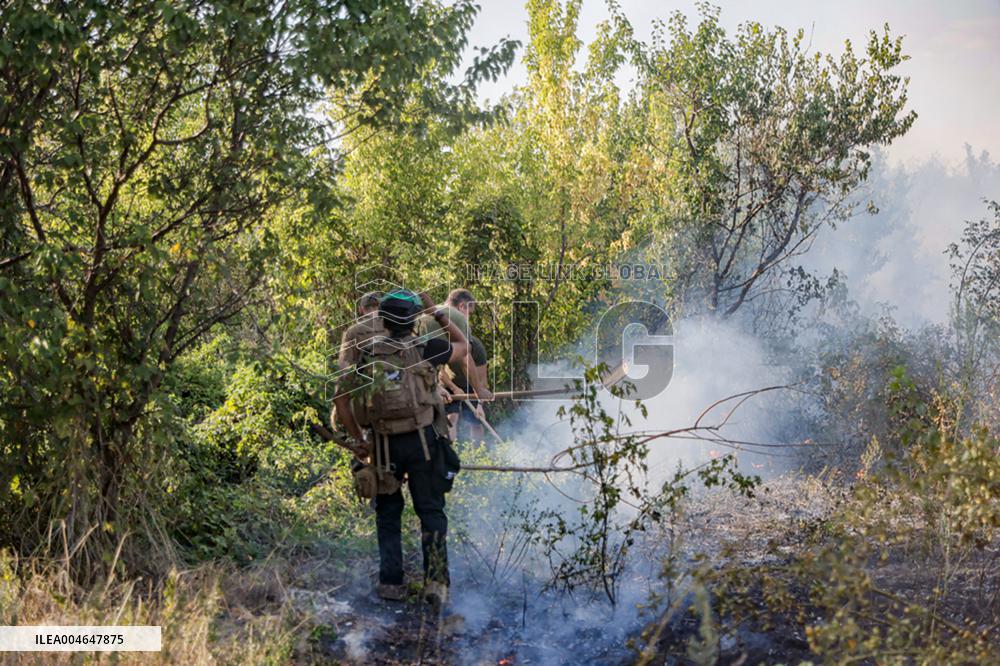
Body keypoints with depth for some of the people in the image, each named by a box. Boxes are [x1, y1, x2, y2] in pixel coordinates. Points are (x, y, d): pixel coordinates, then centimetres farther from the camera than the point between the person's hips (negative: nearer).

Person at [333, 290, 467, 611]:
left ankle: (390, 581, 13)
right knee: (431, 512, 6)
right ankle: (436, 580, -4)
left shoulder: (366, 353, 3)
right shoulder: (425, 349, -4)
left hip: (384, 445, 2)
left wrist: (358, 438, 12)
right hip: (423, 440, -2)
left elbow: (341, 399, 3)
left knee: (388, 512, 16)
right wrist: (437, 312, 18)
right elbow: (463, 345, 15)